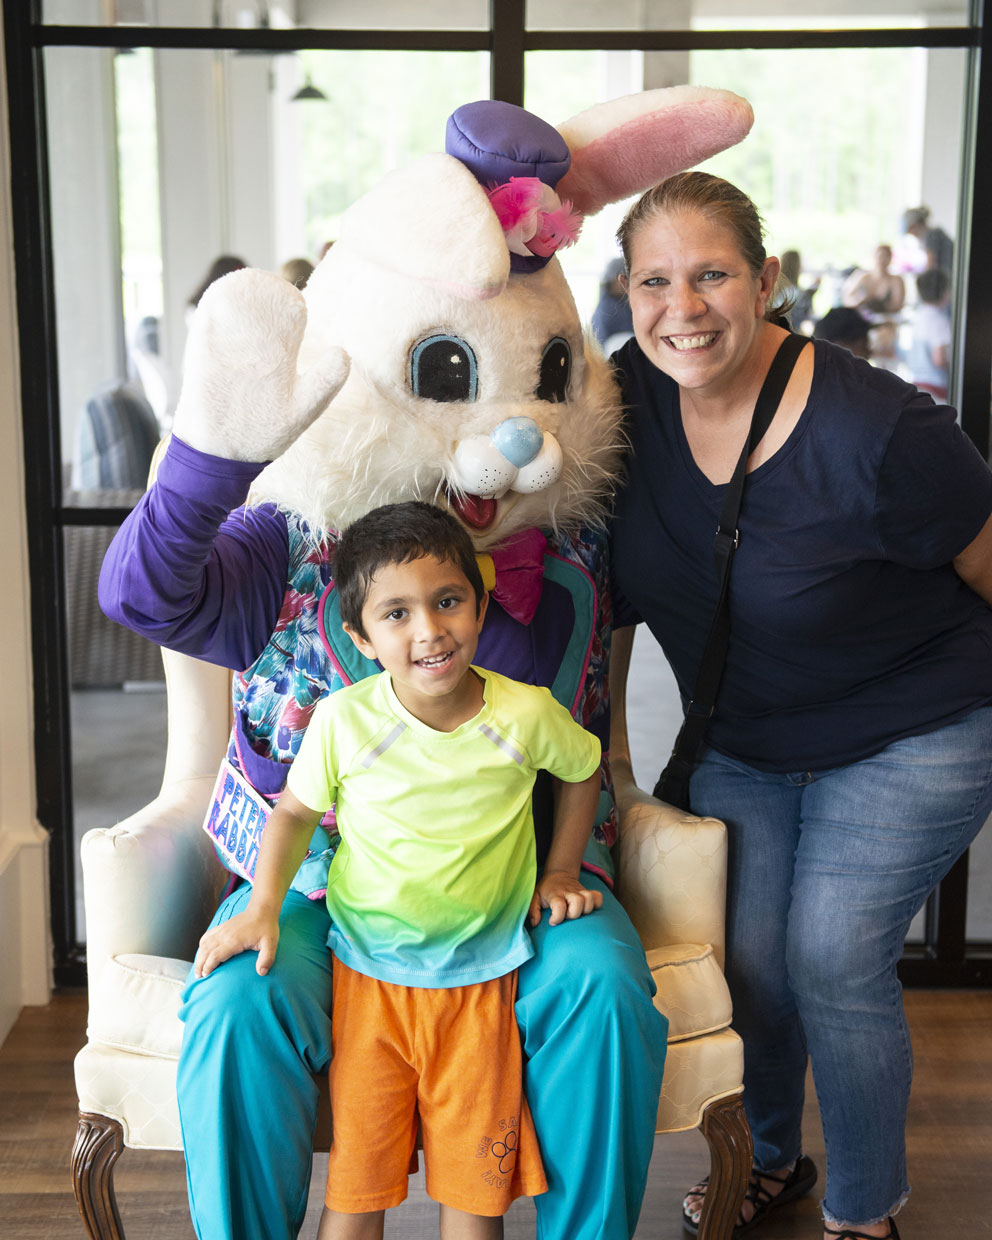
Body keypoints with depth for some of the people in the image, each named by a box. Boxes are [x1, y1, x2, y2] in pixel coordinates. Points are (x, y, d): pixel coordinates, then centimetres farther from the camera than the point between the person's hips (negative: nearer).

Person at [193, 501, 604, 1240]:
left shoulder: (526, 714, -13)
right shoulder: (343, 720, -14)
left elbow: (584, 769, 10)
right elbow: (295, 811, 3)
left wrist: (559, 872, 8)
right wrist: (263, 909, -7)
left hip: (481, 982, 1)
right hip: (367, 975, 0)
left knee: (476, 1180, 9)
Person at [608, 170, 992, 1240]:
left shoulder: (879, 436, -28)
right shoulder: (627, 396, -12)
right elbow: (616, 578, 2)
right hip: (741, 741, 5)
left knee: (833, 963, -6)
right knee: (743, 956, 6)